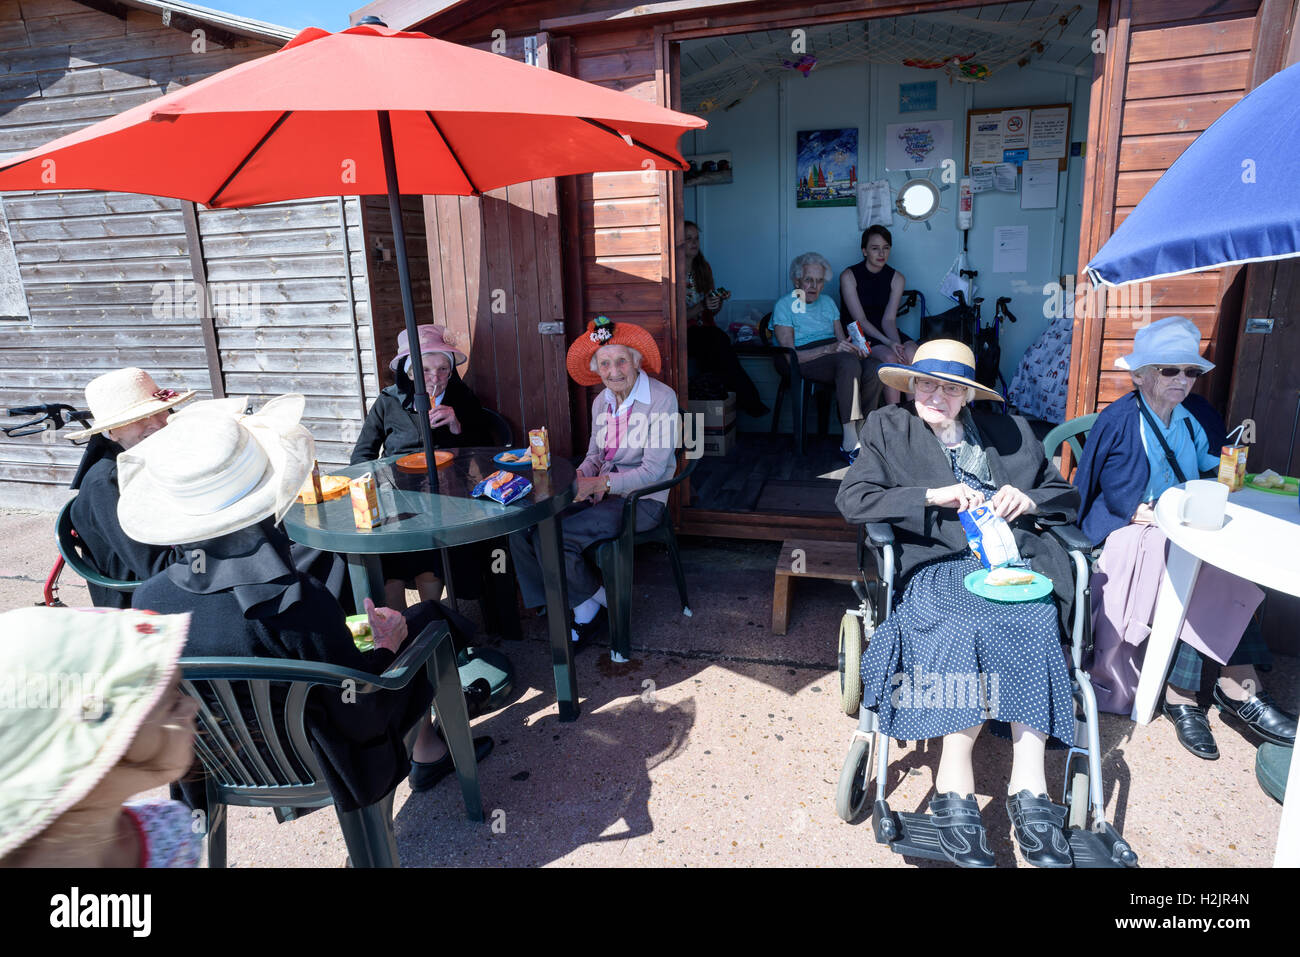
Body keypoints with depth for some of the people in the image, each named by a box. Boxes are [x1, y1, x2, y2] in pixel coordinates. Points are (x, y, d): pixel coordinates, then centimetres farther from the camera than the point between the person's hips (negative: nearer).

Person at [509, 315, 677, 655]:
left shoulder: (662, 399, -13)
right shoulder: (602, 402, 9)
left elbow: (652, 471, -18)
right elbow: (594, 456, 15)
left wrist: (597, 484, -25)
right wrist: (577, 478, -9)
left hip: (641, 500, -7)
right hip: (601, 493, 7)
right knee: (522, 527, -11)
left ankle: (592, 602, 3)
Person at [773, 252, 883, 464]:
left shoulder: (828, 303, 23)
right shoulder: (785, 305, 1)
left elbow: (841, 338, 19)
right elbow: (789, 355, -11)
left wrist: (854, 347, -8)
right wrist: (829, 349, -22)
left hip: (833, 353, 6)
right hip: (805, 358, -6)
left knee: (874, 366, -27)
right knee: (849, 363, -37)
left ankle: (859, 433, -22)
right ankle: (850, 441, -37)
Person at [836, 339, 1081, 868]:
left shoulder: (1010, 432, 22)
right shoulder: (888, 429, 14)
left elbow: (1067, 496, 25)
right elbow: (852, 498, 0)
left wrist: (1029, 499, 1)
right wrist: (932, 495, -9)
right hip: (939, 565, -2)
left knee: (1034, 624, -31)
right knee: (967, 626, -34)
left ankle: (1027, 784, -28)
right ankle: (955, 782, -25)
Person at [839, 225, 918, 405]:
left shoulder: (896, 278, 6)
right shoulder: (849, 276, -7)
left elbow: (889, 319, -2)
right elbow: (860, 320, -13)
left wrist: (897, 344, -23)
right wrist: (888, 343, -25)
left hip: (885, 332, 4)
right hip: (860, 335, -4)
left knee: (912, 353, -27)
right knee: (890, 357, -31)